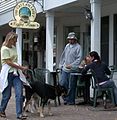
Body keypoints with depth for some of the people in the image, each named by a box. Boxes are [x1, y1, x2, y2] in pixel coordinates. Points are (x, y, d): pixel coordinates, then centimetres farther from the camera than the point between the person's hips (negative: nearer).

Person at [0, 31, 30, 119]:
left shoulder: (13, 47, 13)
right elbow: (9, 62, -16)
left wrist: (20, 68, 11)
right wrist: (22, 68, -15)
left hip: (16, 73, 6)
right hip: (8, 73, -6)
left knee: (19, 94, -5)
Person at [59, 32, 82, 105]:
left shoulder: (78, 47, -4)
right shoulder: (67, 46, 15)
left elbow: (79, 59, -11)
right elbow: (63, 56, 23)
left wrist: (71, 65, -17)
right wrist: (61, 65, 14)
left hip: (72, 70, -6)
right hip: (65, 69, 6)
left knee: (71, 86, -1)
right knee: (62, 84, 2)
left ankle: (71, 100, 9)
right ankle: (66, 98, 16)